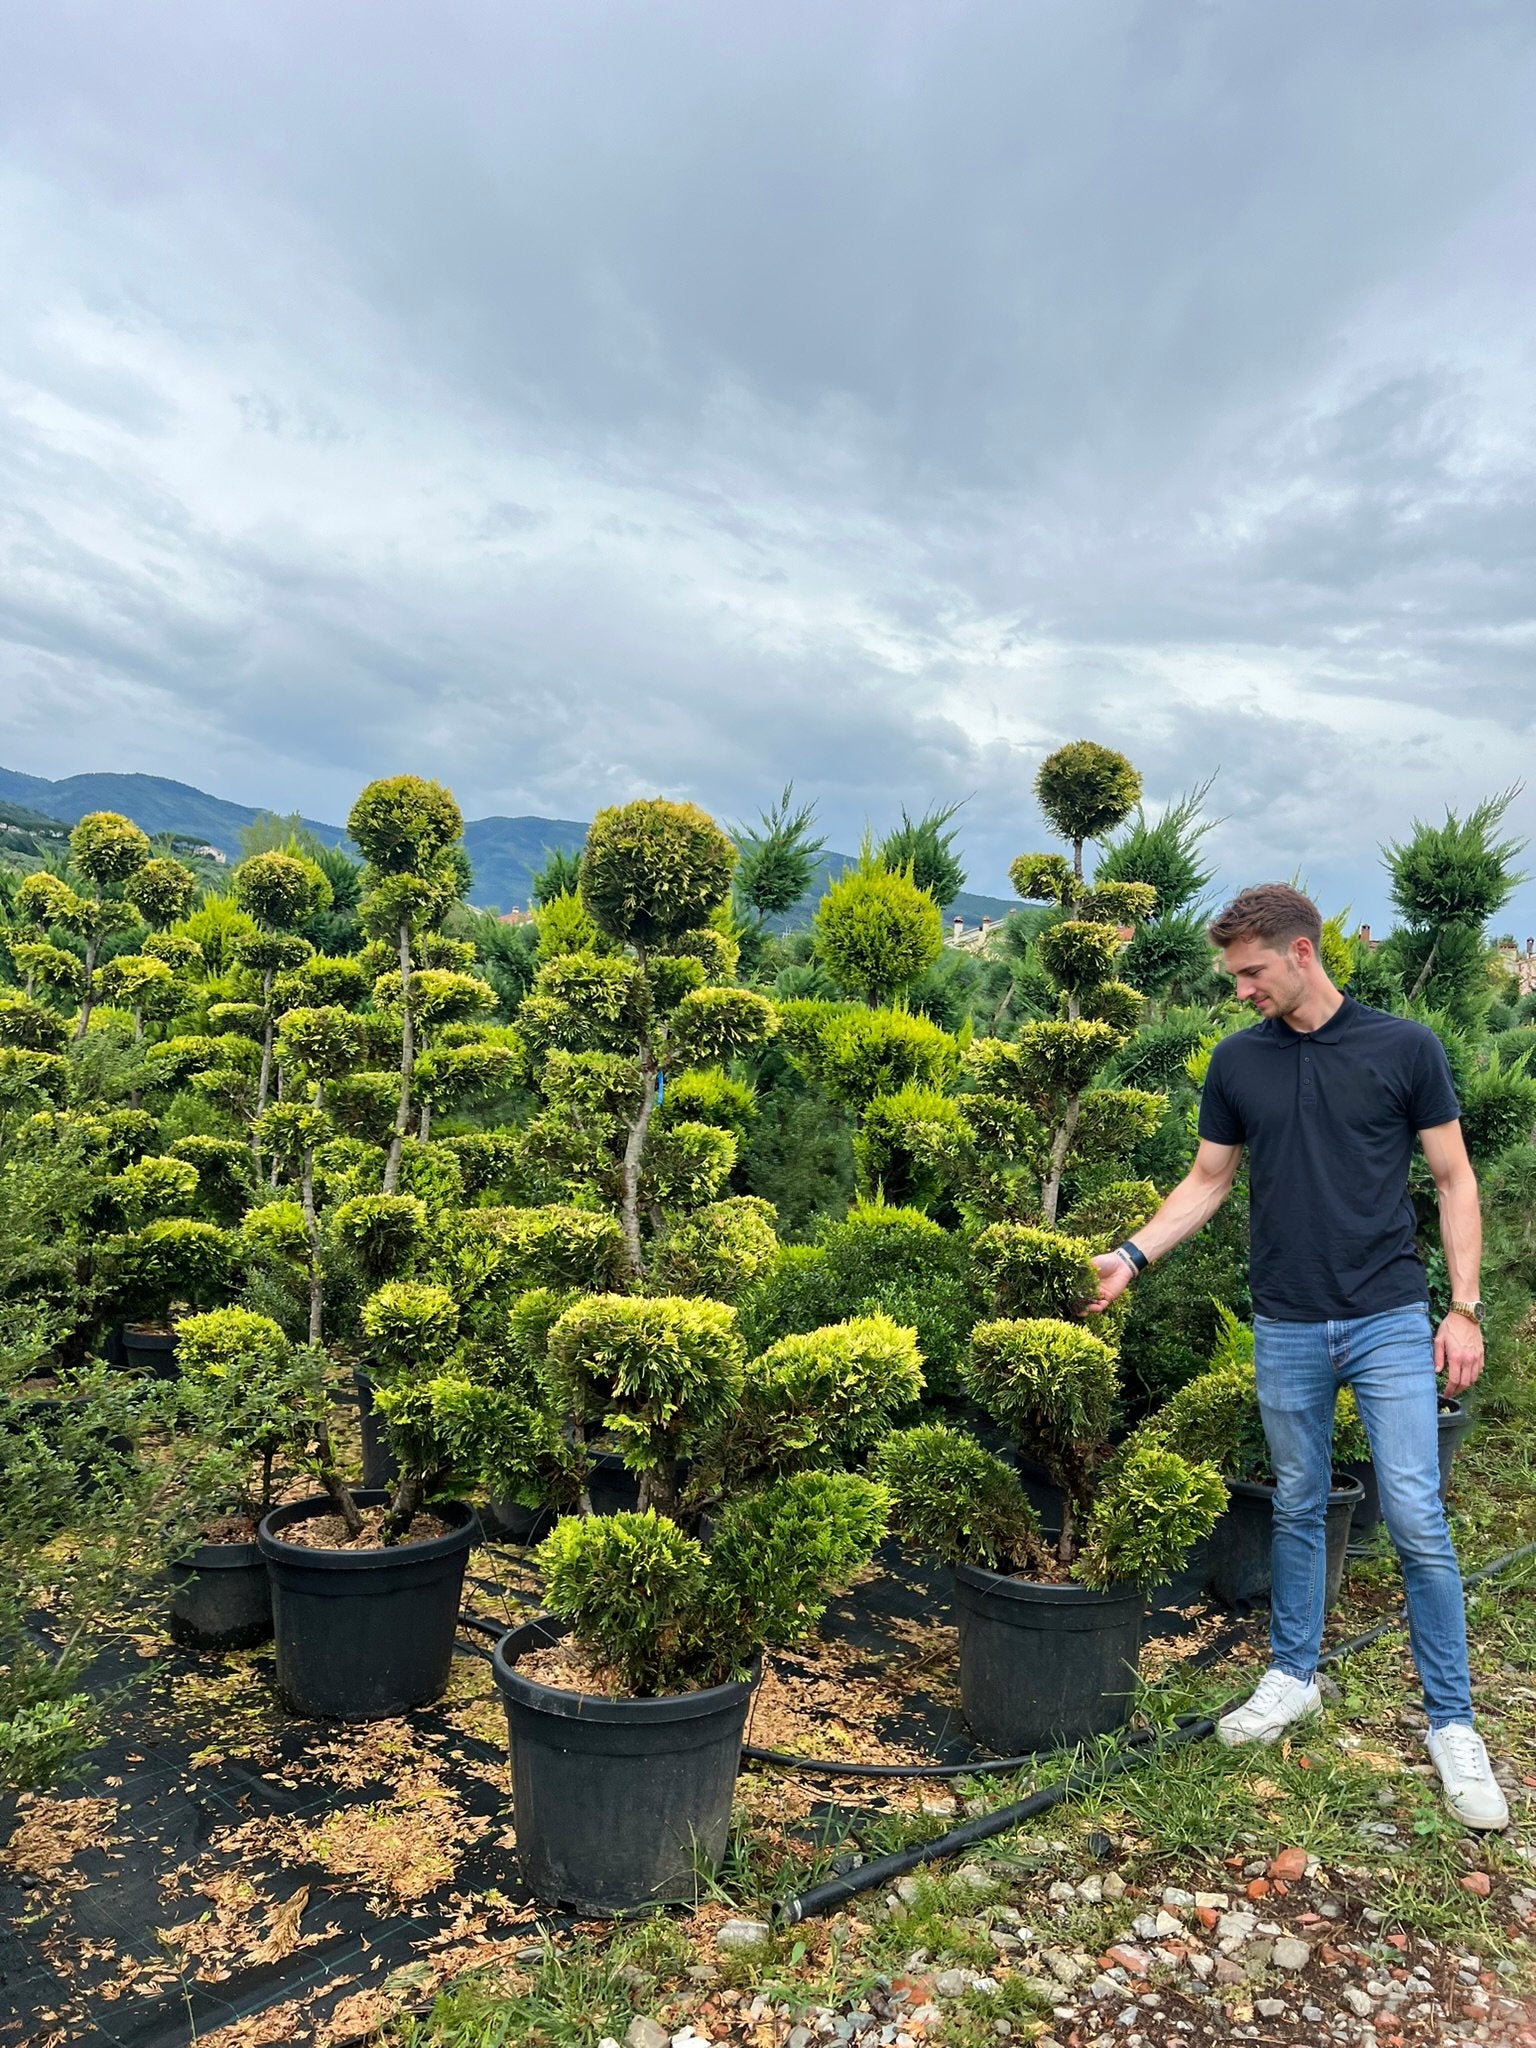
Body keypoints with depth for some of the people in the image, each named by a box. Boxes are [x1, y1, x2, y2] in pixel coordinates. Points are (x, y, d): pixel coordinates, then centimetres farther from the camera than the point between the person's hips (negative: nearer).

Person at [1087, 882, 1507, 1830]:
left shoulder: (1405, 1047, -5)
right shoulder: (1238, 1061, 3)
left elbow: (1454, 1178, 0)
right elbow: (1208, 1181, 10)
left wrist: (1465, 1306, -6)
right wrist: (1131, 1256, -1)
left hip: (1390, 1321, -3)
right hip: (1286, 1327, 3)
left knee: (1417, 1521, -2)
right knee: (1299, 1508, 15)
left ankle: (1453, 1723, 15)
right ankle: (1295, 1676, 31)